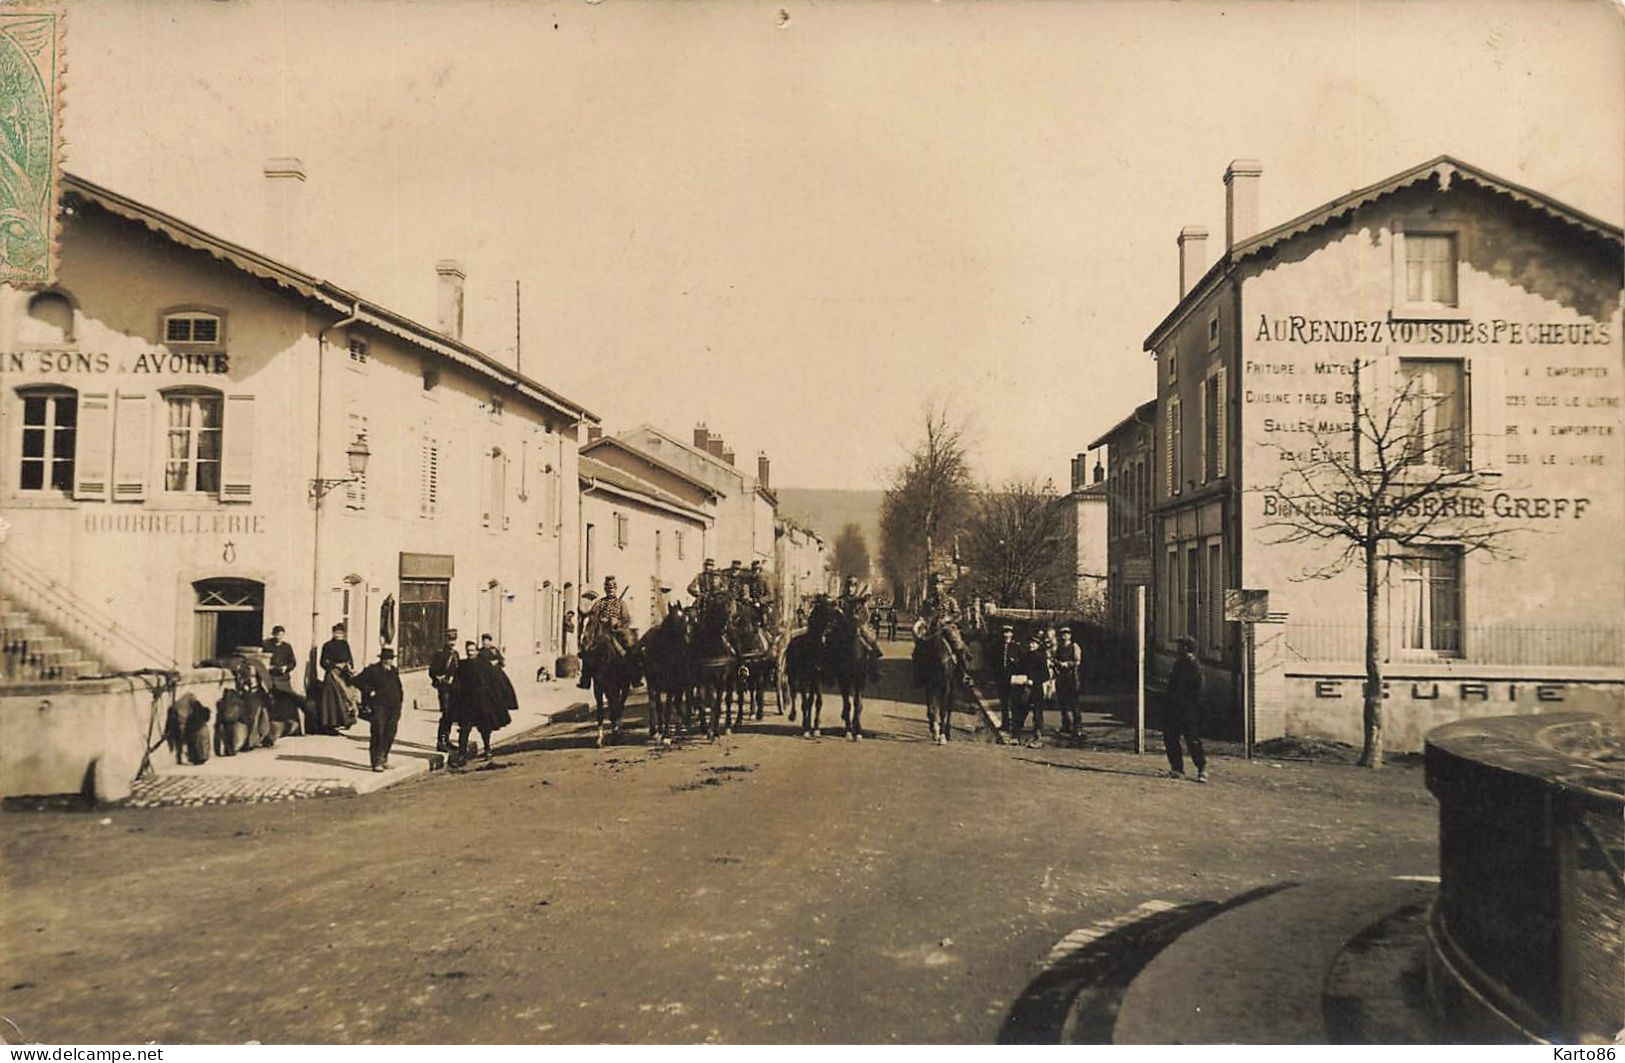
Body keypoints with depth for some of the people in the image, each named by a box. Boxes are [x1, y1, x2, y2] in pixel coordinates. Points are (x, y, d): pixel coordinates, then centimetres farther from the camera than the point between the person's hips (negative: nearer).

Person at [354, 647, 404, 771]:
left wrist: (398, 707, 16)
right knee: (378, 734, -9)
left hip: (393, 709, 6)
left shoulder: (394, 671, 15)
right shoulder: (372, 670, -3)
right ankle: (376, 762, -7)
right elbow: (358, 681, -4)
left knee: (389, 735, 8)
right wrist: (370, 692, -11)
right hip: (378, 708, -6)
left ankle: (383, 759, 22)